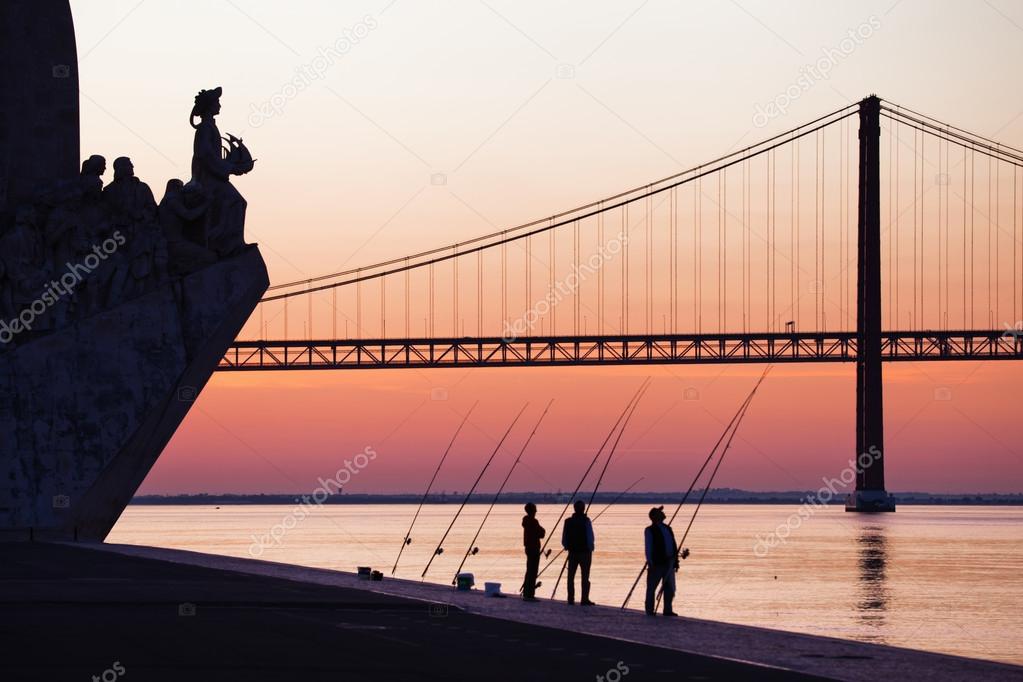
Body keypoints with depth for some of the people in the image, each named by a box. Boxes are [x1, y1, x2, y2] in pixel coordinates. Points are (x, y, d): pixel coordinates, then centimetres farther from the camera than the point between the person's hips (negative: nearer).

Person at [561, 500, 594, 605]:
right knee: (585, 577, 1)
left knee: (571, 576, 11)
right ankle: (584, 599, -3)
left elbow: (564, 538, 3)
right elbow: (590, 537, -13)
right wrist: (590, 548, 2)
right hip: (585, 552, -4)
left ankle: (571, 599, 11)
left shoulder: (568, 521, 1)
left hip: (572, 552, 4)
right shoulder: (586, 521, -11)